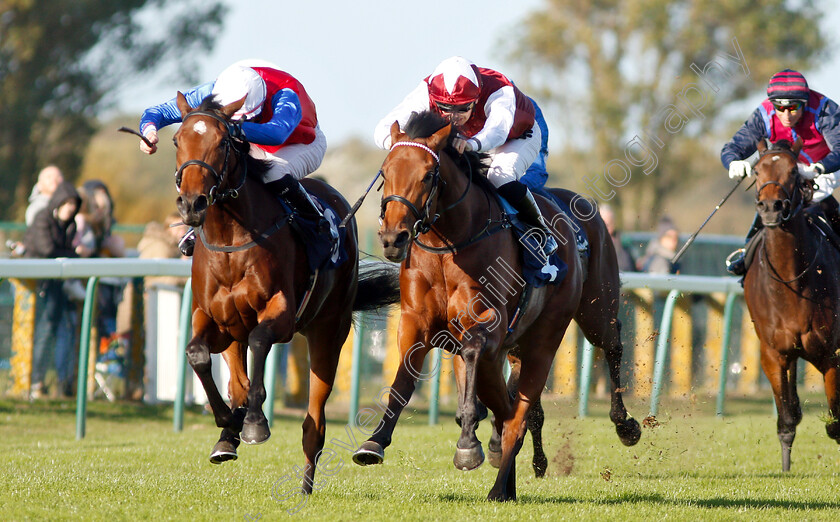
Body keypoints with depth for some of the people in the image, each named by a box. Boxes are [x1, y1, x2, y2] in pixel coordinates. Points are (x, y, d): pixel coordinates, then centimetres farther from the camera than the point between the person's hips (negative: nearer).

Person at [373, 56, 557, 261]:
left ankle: (543, 231, -11)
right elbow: (383, 129, -41)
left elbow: (497, 131, -65)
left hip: (519, 138, -4)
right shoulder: (427, 92, -34)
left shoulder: (500, 92, -44)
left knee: (501, 178, -32)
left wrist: (472, 143, -87)